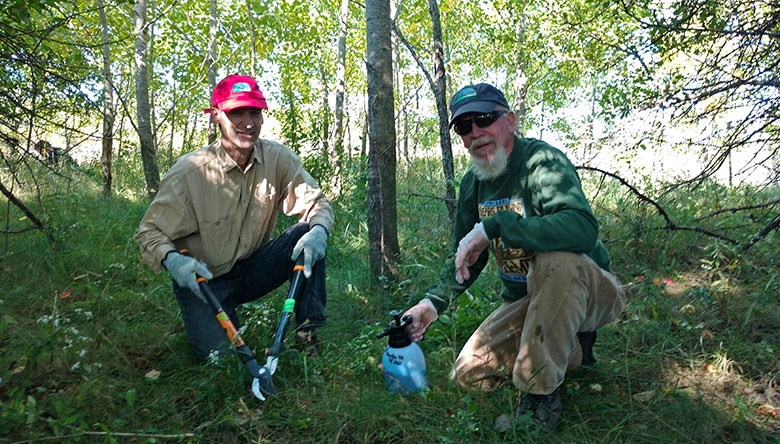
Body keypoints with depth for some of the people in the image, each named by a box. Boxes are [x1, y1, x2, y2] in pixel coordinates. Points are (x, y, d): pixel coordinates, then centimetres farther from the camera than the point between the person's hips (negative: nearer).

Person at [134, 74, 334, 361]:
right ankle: (201, 322, 18)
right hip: (203, 279, -2)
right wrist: (171, 259, -36)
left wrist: (319, 230, -30)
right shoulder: (190, 171, -19)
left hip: (253, 270, 3)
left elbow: (316, 202, -6)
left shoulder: (278, 159, -11)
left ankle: (308, 332, -10)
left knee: (309, 233, -21)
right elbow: (150, 232, -13)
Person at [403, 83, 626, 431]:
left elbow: (583, 227, -40)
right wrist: (433, 302, -5)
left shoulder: (541, 160, -21)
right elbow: (464, 255, 11)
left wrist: (493, 226, -39)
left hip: (586, 290, -6)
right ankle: (572, 348, 14)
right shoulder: (473, 184, 2)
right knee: (470, 373, -4)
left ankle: (541, 392, -20)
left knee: (556, 258, -39)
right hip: (525, 300, 7)